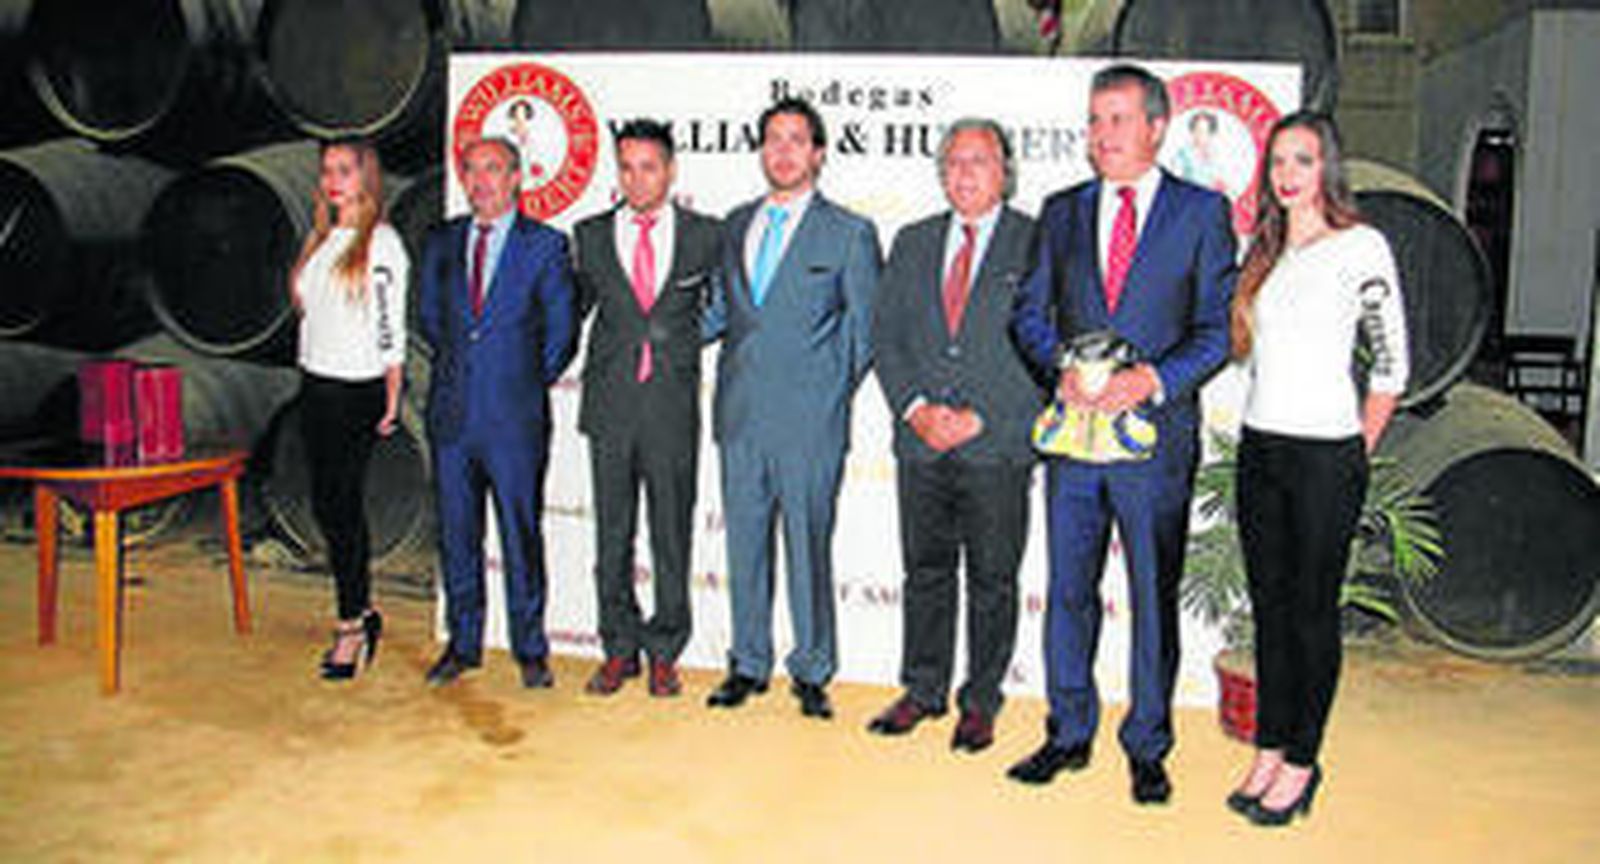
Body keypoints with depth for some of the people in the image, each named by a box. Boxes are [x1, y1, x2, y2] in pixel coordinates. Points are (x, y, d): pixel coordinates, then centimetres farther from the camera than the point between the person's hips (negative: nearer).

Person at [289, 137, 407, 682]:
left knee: (341, 505, -3)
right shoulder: (320, 239, 13)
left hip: (358, 391, -7)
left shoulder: (382, 243, -8)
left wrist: (391, 401, -12)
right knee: (327, 505, 10)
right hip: (315, 386, 7)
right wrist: (308, 383, 13)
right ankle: (362, 611, 24)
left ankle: (351, 625, 9)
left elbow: (392, 330, -10)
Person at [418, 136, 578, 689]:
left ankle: (529, 649, 14)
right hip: (452, 412, 4)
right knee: (456, 534, 10)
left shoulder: (546, 245, 0)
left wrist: (528, 382, 3)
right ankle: (462, 643, 23)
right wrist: (456, 361, 12)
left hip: (515, 415, -4)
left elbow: (561, 332, 3)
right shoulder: (442, 242, 11)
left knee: (521, 534, 2)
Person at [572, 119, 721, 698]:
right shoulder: (591, 236, 7)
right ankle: (619, 649, 20)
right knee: (611, 533, 7)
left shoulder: (704, 235, 3)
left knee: (672, 534, 5)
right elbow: (573, 306, 15)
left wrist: (677, 338, 2)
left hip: (674, 405, -1)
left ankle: (663, 651, 18)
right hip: (610, 404, 1)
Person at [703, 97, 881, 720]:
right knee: (744, 540, 10)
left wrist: (837, 389, 1)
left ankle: (812, 671, 14)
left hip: (810, 417, -4)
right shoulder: (737, 225, 15)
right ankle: (748, 663, 22)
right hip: (740, 411, 4)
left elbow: (863, 327, 4)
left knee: (808, 544, 1)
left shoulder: (849, 234, 2)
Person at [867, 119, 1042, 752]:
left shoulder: (1035, 243, -1)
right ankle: (923, 690, 26)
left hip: (999, 445, -3)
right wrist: (915, 407, -6)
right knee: (925, 571, 12)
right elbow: (885, 334, 9)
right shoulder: (913, 243, 12)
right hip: (920, 444, 4)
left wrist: (980, 417, -12)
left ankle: (981, 701, 19)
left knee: (992, 580, 6)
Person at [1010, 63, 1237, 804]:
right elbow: (1031, 312, 11)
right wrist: (1063, 366, -9)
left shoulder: (1202, 212, 2)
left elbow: (1219, 324, -2)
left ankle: (1148, 748, 20)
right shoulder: (1062, 213, 12)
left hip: (1157, 431, -3)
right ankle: (1069, 734, 25)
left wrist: (1154, 378, -17)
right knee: (1068, 589, 10)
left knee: (1154, 597, 6)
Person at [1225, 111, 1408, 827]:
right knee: (1269, 606, 11)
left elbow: (1392, 365, -5)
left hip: (1325, 452, -6)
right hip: (1259, 446, 6)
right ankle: (1270, 751, 21)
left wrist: (1358, 453, -3)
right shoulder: (1265, 250, 11)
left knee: (1312, 610, 2)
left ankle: (1301, 762, 14)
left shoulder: (1361, 247, -7)